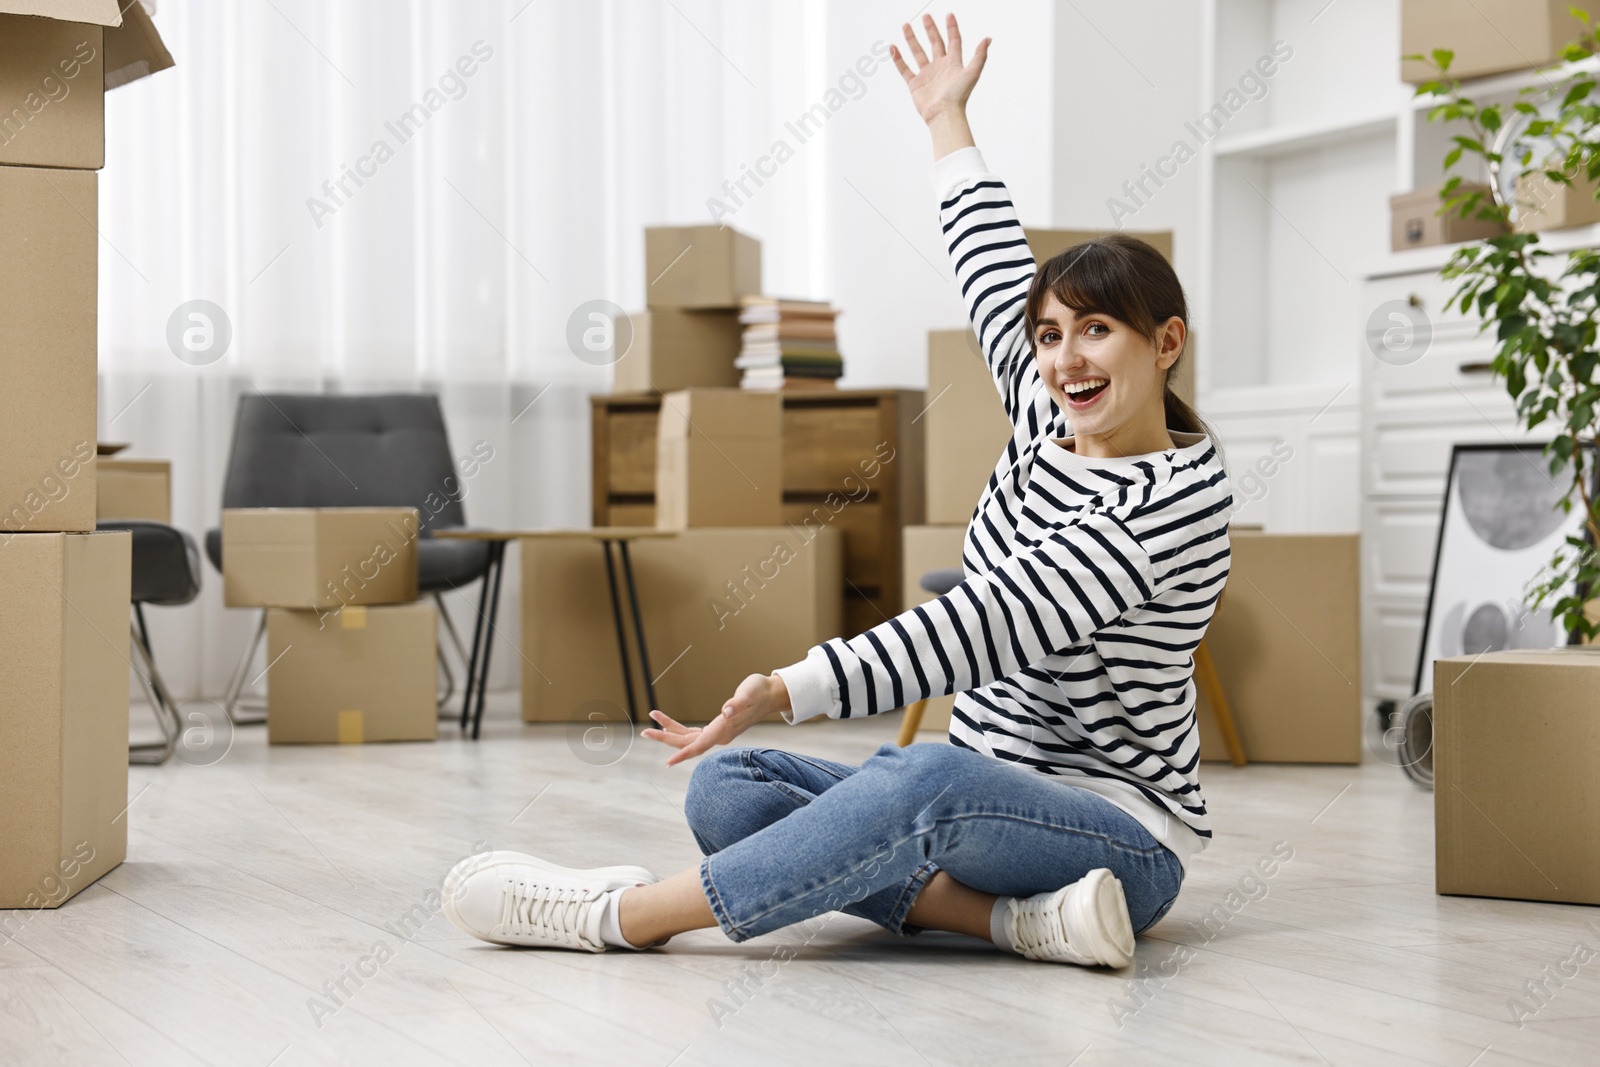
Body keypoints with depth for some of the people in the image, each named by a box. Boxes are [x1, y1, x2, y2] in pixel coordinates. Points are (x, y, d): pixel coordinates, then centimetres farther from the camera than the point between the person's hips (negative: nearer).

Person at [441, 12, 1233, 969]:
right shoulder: (1048, 421, 9)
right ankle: (1016, 917, -27)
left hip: (1122, 837, -8)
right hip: (980, 800, 9)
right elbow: (997, 272, 28)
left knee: (932, 777, -41)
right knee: (726, 790, -12)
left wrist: (787, 691, -33)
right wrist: (948, 122, 39)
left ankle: (626, 915, -32)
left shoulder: (1181, 496, -15)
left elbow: (993, 623, -26)